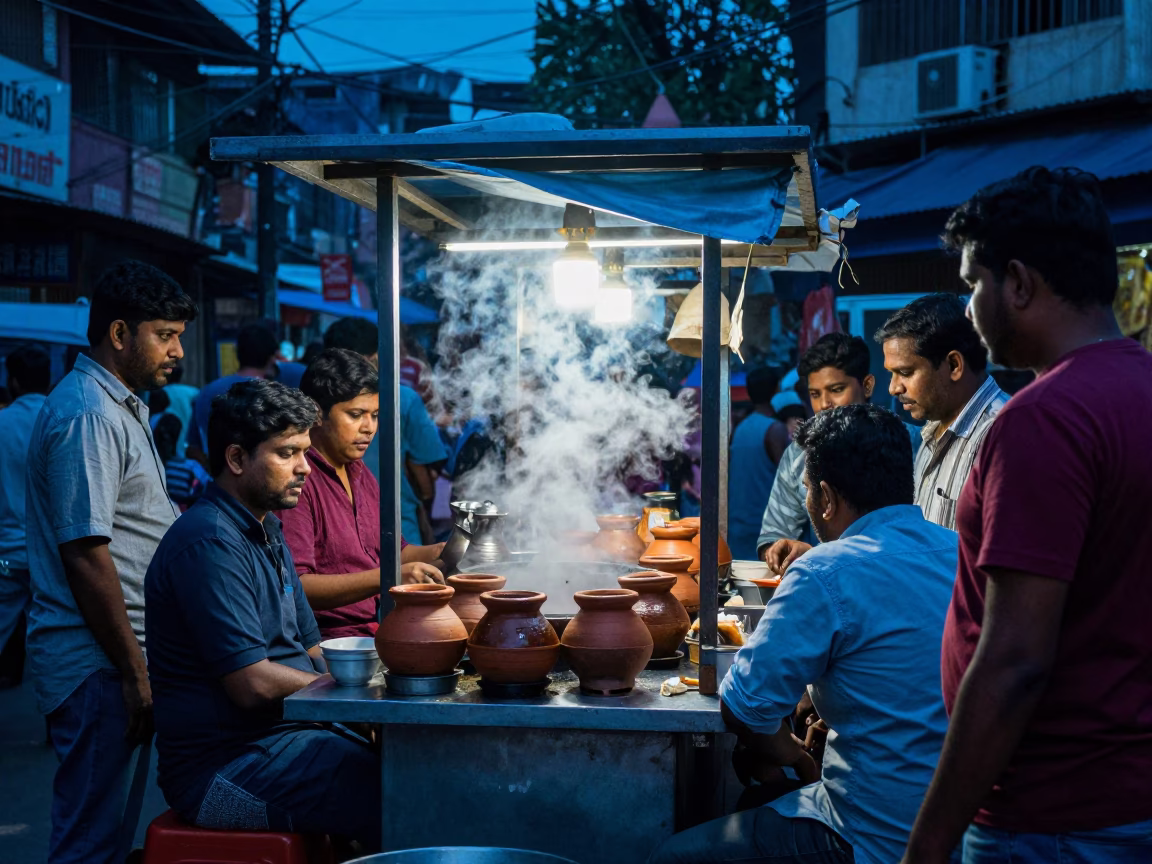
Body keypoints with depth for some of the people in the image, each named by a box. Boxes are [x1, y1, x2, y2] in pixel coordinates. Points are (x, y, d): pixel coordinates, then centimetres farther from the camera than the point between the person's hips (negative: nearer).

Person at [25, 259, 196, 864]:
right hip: (96, 662, -10)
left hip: (113, 655, 10)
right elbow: (86, 554, -20)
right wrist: (135, 673, -19)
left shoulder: (122, 406, 18)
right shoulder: (88, 415, -15)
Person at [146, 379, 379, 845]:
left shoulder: (266, 528, 16)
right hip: (225, 767, -10)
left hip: (284, 732, 10)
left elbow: (309, 651, 18)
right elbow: (254, 684, -21)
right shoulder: (209, 543, -17)